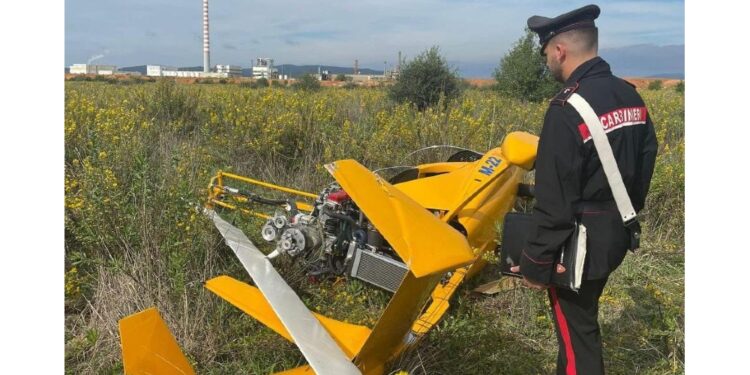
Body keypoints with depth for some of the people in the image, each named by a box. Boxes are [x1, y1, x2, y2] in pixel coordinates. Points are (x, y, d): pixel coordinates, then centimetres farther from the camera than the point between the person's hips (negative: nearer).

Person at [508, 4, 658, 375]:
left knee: (575, 327, 9)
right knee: (582, 316, 25)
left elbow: (554, 202, -22)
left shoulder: (567, 109, -24)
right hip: (616, 234, 9)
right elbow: (644, 166, 12)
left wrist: (536, 263, -13)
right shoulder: (631, 97, 2)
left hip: (580, 243, -8)